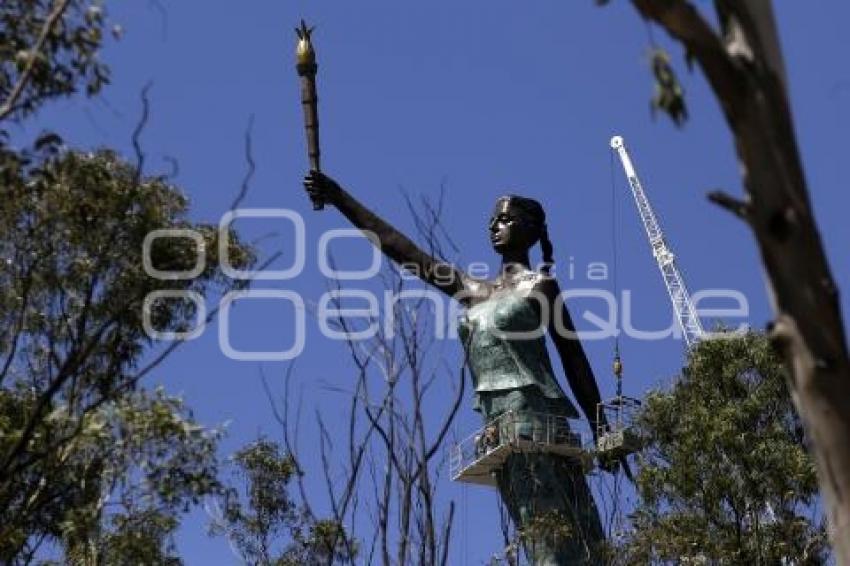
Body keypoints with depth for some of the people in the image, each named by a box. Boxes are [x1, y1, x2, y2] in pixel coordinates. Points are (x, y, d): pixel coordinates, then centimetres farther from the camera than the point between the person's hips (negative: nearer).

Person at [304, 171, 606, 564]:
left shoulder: (540, 285, 4)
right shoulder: (473, 291, 20)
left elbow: (575, 361, 3)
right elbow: (398, 247, 20)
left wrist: (601, 431, -2)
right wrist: (339, 198, 19)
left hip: (534, 417, -6)